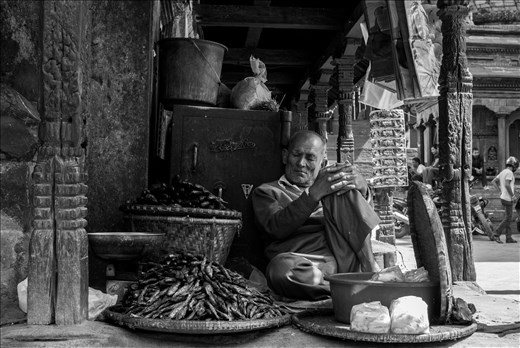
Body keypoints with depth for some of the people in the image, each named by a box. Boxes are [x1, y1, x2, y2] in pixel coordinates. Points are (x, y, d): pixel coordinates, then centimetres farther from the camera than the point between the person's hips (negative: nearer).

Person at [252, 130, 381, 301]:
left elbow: (364, 203, 10)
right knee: (279, 268, -37)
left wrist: (359, 184, -14)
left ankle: (370, 268, -16)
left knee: (344, 185, -10)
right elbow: (276, 228, -4)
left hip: (348, 256, 3)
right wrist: (314, 194, -14)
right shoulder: (266, 191, 19)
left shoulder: (329, 183, 30)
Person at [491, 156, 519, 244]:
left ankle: (508, 238, 12)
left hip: (503, 197, 9)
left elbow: (493, 182, 17)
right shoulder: (509, 173, -15)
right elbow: (507, 185, -27)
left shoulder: (502, 172, 13)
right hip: (508, 199, -9)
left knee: (508, 217, 11)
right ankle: (496, 234, -6)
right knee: (508, 218, -4)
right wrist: (512, 195, -19)